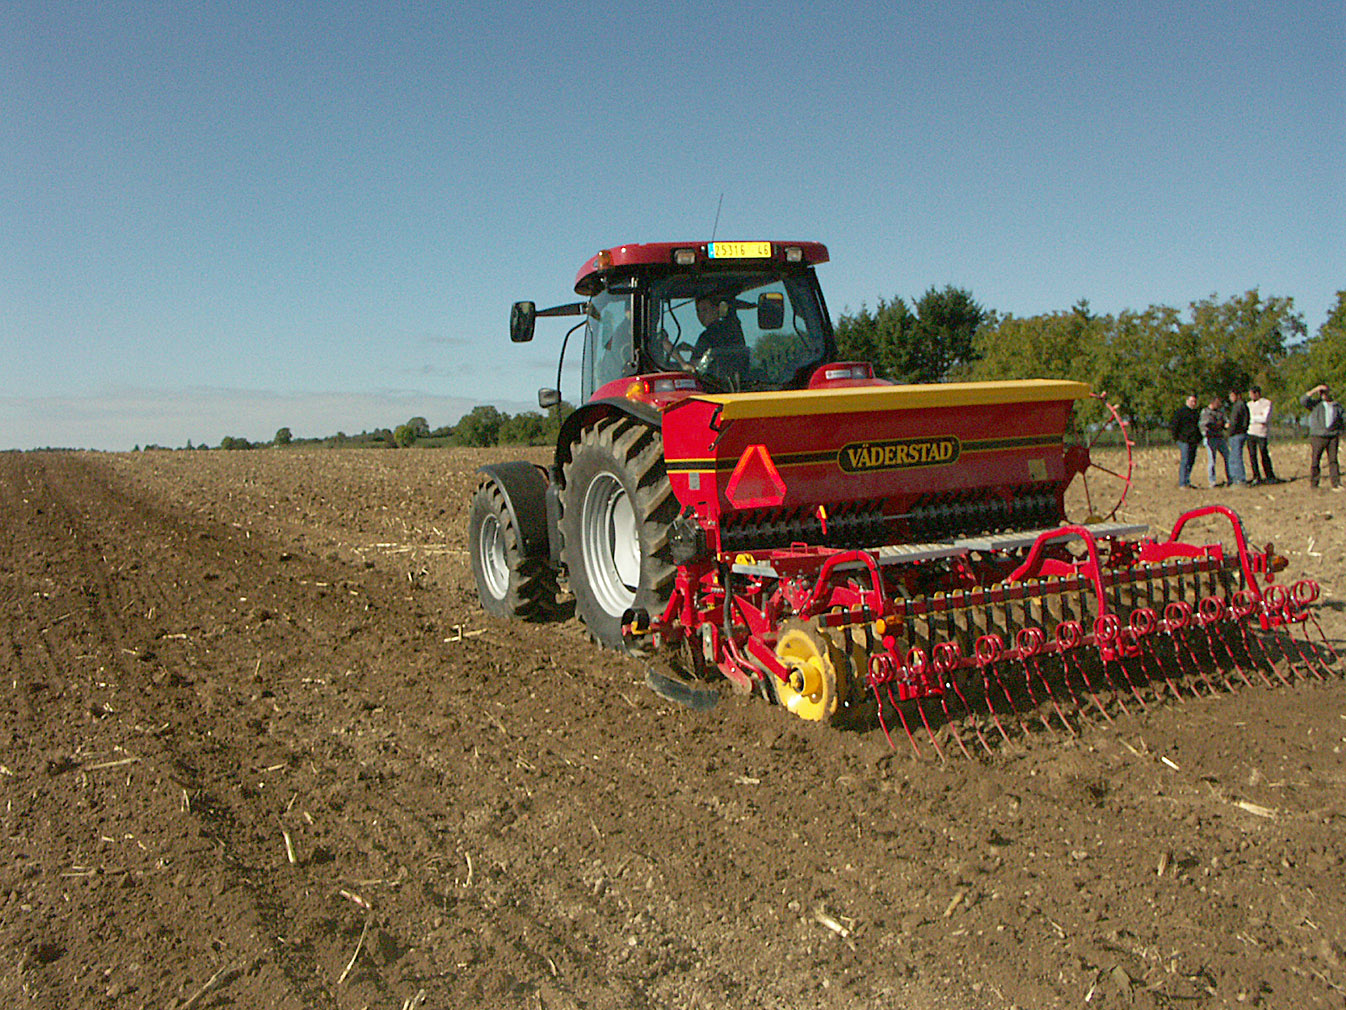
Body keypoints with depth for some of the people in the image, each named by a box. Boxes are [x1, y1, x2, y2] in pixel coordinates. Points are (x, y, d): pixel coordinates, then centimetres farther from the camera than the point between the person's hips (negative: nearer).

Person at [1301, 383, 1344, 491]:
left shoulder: (1337, 405, 14)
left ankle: (1336, 484, 0)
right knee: (1314, 461, -2)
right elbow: (1303, 400, -12)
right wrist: (1314, 390, -11)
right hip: (1317, 436, -2)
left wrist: (1339, 432, 6)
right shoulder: (1315, 404, 5)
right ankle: (1313, 484, 5)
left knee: (1333, 460, -1)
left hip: (1333, 437, 2)